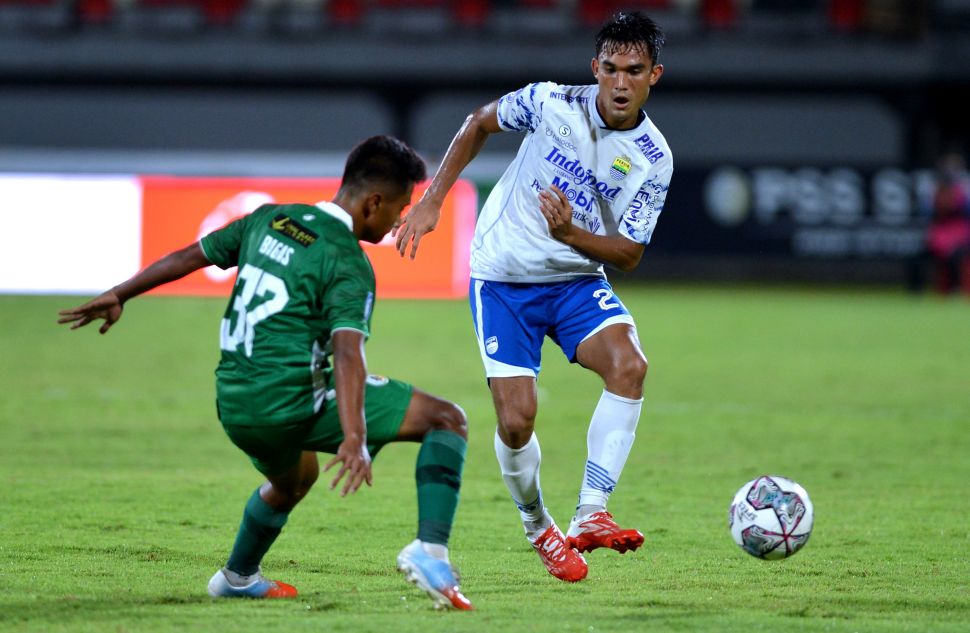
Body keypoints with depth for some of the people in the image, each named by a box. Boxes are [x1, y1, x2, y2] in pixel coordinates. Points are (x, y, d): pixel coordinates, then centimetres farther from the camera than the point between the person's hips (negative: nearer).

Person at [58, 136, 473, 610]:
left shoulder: (270, 219, 11)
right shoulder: (348, 264, -11)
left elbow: (189, 256, 19)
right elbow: (347, 351, -25)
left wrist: (118, 296, 31)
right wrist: (355, 438, -37)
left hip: (234, 409, 8)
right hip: (296, 402, -8)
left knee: (292, 478, 40)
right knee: (448, 420, -4)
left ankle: (237, 578, 54)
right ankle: (429, 549, -20)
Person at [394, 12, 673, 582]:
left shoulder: (653, 160, -11)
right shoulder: (552, 103, -13)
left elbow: (629, 255, -10)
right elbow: (480, 124, 6)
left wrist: (570, 233, -29)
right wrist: (432, 201, 2)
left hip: (578, 280, 1)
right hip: (504, 278, -1)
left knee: (629, 365, -28)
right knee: (516, 421, -11)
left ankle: (590, 516, -28)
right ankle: (539, 529, 18)